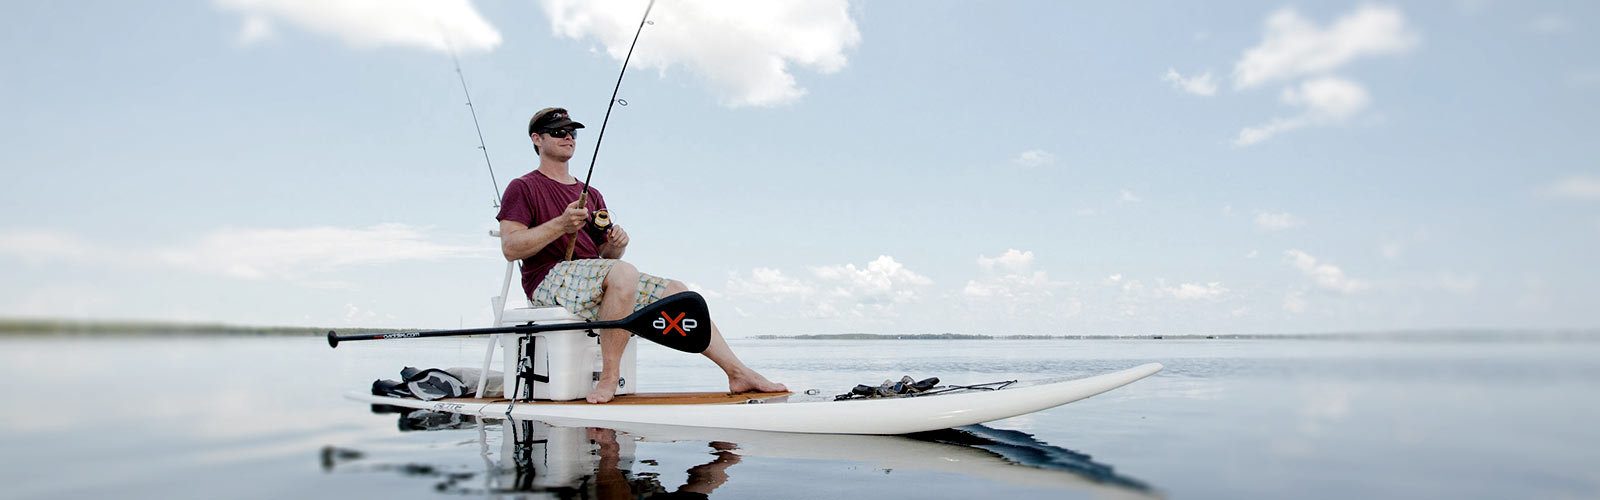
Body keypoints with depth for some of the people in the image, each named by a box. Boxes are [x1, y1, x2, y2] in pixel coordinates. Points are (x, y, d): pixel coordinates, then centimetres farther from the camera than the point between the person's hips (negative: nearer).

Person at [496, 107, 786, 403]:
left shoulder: (591, 195, 25)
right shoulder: (523, 188, 5)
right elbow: (510, 248, -9)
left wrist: (617, 243, -4)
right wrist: (561, 225, -19)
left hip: (599, 280, 7)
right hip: (549, 279, -7)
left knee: (675, 290, -8)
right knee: (623, 272, -36)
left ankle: (738, 372, -9)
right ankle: (609, 377, -32)